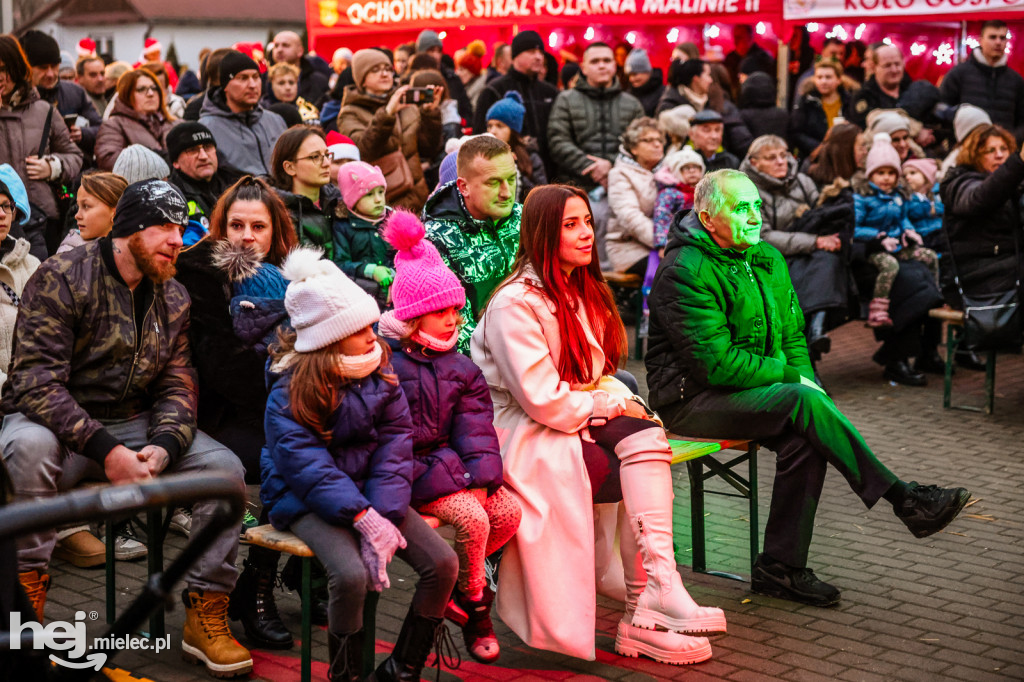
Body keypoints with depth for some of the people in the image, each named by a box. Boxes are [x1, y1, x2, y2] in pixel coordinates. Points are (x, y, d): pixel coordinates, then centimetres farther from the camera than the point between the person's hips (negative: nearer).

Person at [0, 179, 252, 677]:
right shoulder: (61, 279, -14)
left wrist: (163, 447, -17)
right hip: (56, 421, -5)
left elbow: (177, 385, 5)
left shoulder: (173, 298, 6)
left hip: (134, 423, 5)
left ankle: (206, 617, -5)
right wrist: (106, 449, -28)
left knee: (224, 467, -14)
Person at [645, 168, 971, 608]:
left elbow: (792, 334, 17)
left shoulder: (768, 260, 11)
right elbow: (716, 364, -22)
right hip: (690, 401, -8)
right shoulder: (684, 272, -16)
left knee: (803, 438, -23)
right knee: (804, 403, -29)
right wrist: (789, 375, -14)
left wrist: (804, 379, -3)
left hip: (755, 391, 8)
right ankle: (904, 500, -21)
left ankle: (780, 567, -14)